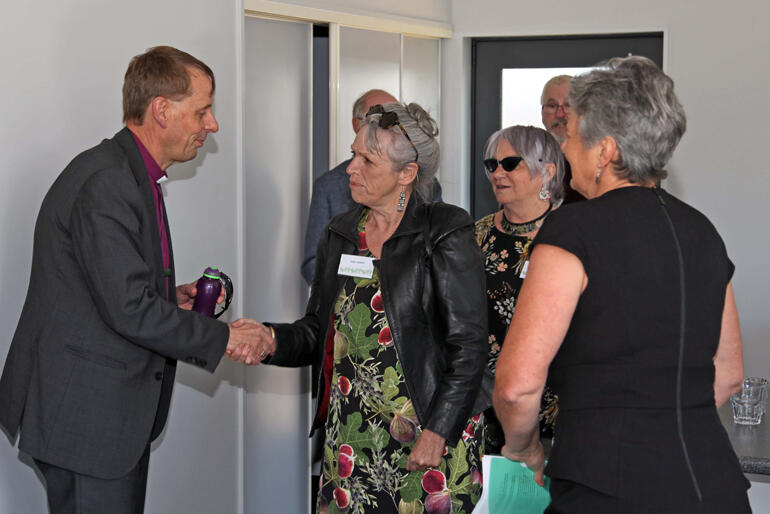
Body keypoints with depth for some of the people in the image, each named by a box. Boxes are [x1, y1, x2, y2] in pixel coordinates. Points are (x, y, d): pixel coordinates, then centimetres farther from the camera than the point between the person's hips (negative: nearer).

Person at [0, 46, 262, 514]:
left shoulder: (132, 176, 14)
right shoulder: (106, 183, -20)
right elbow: (129, 310, -24)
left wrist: (171, 297, 7)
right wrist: (223, 338, -14)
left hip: (115, 413, 10)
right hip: (86, 418, -10)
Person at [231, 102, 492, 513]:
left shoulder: (445, 235, -7)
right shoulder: (339, 235, 11)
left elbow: (468, 346, -9)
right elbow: (318, 331, 16)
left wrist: (437, 432, -14)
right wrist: (273, 341, -5)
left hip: (434, 432, -5)